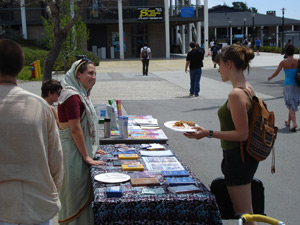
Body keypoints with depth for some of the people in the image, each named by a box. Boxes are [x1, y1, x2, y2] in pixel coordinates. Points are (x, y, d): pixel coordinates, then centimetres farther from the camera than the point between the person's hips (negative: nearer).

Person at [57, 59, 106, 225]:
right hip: (73, 150, -10)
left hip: (81, 147, 10)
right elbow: (75, 130, -21)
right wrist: (86, 156, -17)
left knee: (82, 190, 18)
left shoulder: (81, 93, 12)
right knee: (76, 191, 1)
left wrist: (92, 148, 18)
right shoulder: (72, 96, -19)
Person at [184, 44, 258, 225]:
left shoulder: (236, 94, -23)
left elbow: (242, 134, -23)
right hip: (246, 156, 10)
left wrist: (209, 134, -20)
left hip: (237, 158, -10)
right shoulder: (248, 88, 7)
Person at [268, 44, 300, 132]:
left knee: (290, 105, -2)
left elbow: (276, 73, 4)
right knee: (293, 103, 18)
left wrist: (270, 77, 23)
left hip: (288, 84, -3)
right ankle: (288, 121, 30)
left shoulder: (283, 62, -7)